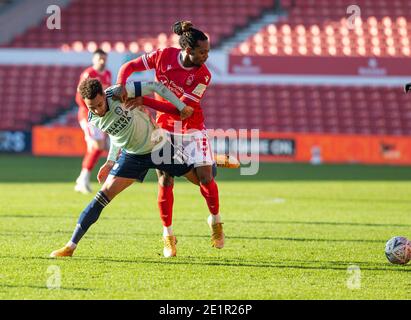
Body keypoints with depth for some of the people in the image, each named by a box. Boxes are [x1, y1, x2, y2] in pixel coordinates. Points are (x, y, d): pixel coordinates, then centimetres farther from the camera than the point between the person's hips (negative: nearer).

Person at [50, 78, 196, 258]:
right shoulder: (93, 120, -11)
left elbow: (155, 86, -17)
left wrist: (181, 107, -13)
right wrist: (110, 161, 8)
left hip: (159, 146, -2)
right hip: (132, 156, 2)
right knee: (104, 195, -10)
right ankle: (70, 246, -7)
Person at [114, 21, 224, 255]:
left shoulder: (203, 75, -20)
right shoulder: (163, 56, -16)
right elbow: (129, 67, -6)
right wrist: (121, 87, -26)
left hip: (192, 126, -1)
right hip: (165, 125, 1)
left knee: (206, 178, -7)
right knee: (165, 181, -5)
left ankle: (216, 221, 19)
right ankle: (168, 236, 6)